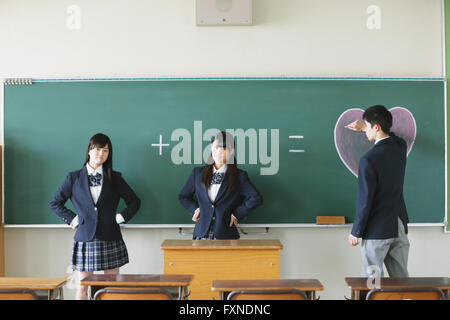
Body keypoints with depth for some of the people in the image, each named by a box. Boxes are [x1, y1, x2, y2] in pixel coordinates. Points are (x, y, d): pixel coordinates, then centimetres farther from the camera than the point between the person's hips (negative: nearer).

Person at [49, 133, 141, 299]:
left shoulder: (114, 178, 7)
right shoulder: (74, 178, 5)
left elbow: (134, 201, 14)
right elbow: (55, 203, 10)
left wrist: (122, 216, 2)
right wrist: (71, 218, 2)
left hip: (110, 240, 1)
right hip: (85, 239, 0)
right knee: (83, 287, 4)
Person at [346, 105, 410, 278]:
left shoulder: (369, 160, -20)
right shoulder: (400, 146, 1)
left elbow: (365, 200, -17)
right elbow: (389, 136, 29)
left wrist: (356, 232, -6)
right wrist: (364, 128, 37)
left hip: (377, 230, -7)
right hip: (400, 227, 7)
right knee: (401, 278, 14)